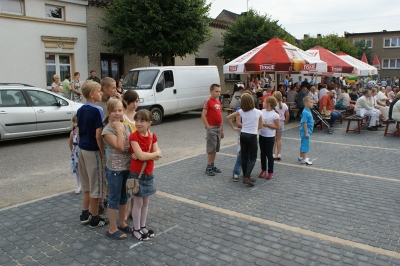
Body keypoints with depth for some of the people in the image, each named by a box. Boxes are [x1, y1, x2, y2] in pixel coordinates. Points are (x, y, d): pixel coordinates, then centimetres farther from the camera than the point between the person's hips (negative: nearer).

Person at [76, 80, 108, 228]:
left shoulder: (80, 110, 7)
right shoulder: (97, 110, -17)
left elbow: (78, 132, 13)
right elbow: (98, 135, -20)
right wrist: (103, 153, -14)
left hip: (82, 149, 8)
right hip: (93, 151, -8)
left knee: (87, 184, 20)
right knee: (96, 186, 4)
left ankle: (85, 214, 29)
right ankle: (94, 219, 15)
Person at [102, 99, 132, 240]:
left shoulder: (127, 126, 4)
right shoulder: (107, 130, -16)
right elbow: (120, 147, -25)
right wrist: (119, 129, -21)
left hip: (127, 168, 7)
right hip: (114, 170, -6)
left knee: (124, 197, 18)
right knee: (114, 199, 5)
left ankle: (122, 223, 35)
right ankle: (112, 229, 20)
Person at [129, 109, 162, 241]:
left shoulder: (152, 136, 2)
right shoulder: (133, 136, -15)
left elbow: (157, 156, -5)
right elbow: (140, 156, -24)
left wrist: (144, 155, -19)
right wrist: (155, 153, -12)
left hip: (148, 174, 6)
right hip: (137, 174, -5)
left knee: (145, 202, 16)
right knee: (138, 203, 5)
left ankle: (143, 227, 31)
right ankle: (136, 230, 21)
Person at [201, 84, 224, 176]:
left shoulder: (219, 102, 11)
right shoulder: (208, 102, -11)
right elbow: (203, 116, -15)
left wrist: (222, 130, 15)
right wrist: (208, 127, -17)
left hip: (218, 128, 7)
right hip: (212, 128, -7)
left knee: (216, 148, 14)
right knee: (211, 149, -1)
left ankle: (213, 165, 25)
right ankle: (208, 168, 8)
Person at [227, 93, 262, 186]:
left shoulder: (241, 112, -1)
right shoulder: (258, 112, -4)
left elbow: (229, 117, 2)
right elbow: (260, 126, 5)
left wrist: (233, 128, 11)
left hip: (243, 135, 3)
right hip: (252, 136, -3)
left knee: (244, 157, 11)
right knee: (253, 158, 4)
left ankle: (246, 176, 18)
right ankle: (246, 177, -10)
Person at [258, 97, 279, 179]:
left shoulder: (275, 115, -15)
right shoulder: (262, 111, 2)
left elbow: (277, 127, -13)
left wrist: (266, 124, -19)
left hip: (270, 137, -5)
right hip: (262, 135, 5)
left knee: (269, 154, 3)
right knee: (263, 153, 13)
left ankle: (270, 172, 16)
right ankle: (263, 170, 26)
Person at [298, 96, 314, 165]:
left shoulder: (308, 111, 10)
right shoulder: (305, 112, -21)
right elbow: (304, 123, -22)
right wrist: (306, 132, -21)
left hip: (308, 131, 10)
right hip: (305, 131, -10)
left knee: (303, 144, 18)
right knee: (305, 145, -4)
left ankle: (301, 157, 30)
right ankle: (304, 159, 3)